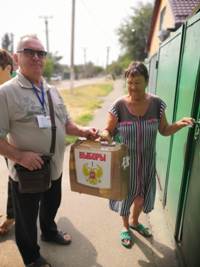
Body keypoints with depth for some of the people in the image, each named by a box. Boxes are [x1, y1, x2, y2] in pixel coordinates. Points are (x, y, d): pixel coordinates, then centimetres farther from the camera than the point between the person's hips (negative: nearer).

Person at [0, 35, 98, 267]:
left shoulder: (52, 91, 5)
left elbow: (65, 123, 11)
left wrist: (83, 131, -7)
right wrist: (19, 156, -29)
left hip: (55, 168, 6)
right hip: (26, 172, -5)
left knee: (51, 205, 29)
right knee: (26, 219, 18)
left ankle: (49, 232, 60)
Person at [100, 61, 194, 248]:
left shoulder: (157, 104, -9)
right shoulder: (118, 106, -17)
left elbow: (164, 130, 1)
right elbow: (108, 131, -9)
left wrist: (179, 124, -17)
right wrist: (104, 136, -32)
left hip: (147, 161, 3)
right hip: (125, 160, -3)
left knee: (142, 195, 20)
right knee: (126, 194, 15)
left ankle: (134, 221, 53)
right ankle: (125, 227, 46)